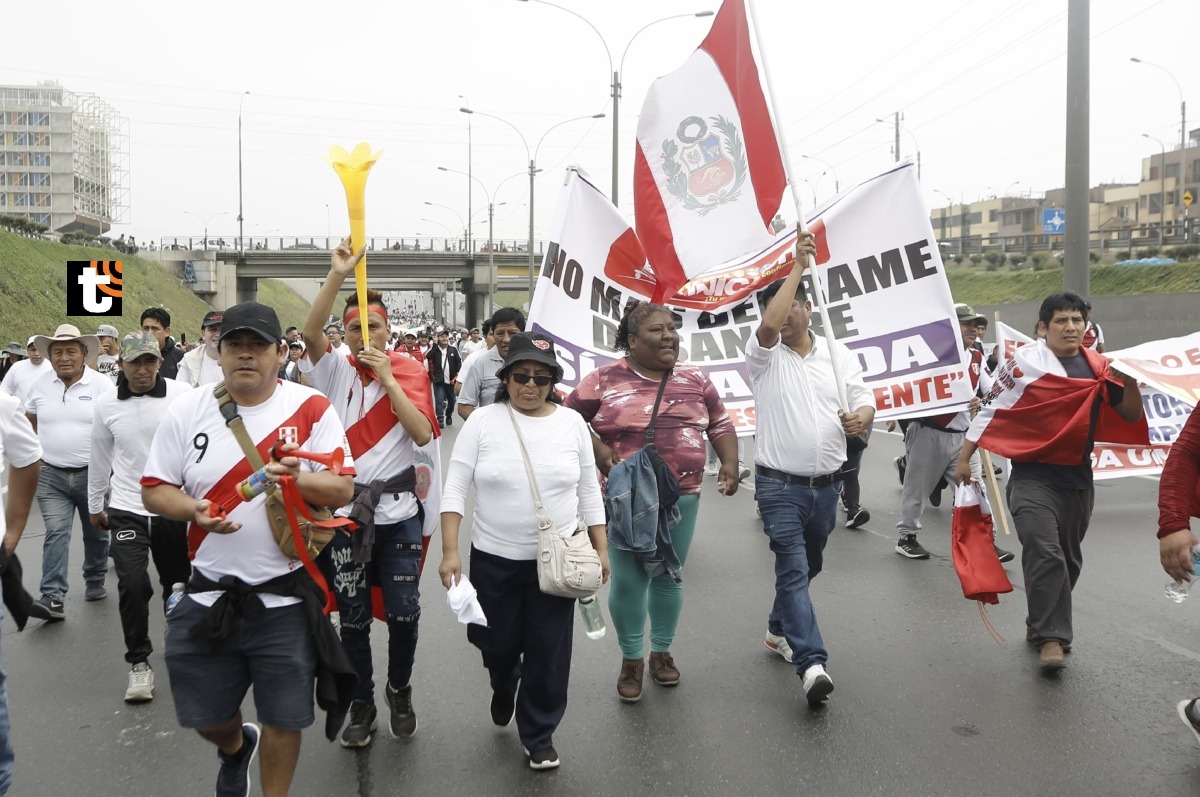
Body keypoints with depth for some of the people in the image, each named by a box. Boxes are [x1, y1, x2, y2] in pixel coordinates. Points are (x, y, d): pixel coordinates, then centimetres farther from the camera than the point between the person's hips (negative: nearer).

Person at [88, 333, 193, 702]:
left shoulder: (182, 394, -10)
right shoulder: (107, 404, -1)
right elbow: (100, 458, 12)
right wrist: (95, 505, 20)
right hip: (127, 509, 1)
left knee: (177, 582, 13)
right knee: (133, 584, -11)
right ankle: (139, 663, 7)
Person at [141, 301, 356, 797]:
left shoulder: (312, 409, -6)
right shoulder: (186, 411, -1)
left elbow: (343, 489, -7)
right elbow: (154, 489, 2)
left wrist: (299, 478, -28)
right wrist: (195, 510, -19)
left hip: (286, 598, -2)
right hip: (208, 595, 2)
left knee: (284, 717, 9)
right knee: (204, 715, 17)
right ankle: (236, 747, 52)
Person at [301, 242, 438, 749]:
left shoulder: (409, 371, 1)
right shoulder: (335, 370, 0)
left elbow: (422, 434, -12)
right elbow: (310, 332, -20)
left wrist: (387, 377, -16)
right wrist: (337, 275, -29)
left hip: (398, 511, 0)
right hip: (344, 511, 0)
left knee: (404, 612, 4)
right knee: (352, 618, 8)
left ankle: (400, 692, 29)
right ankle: (362, 707, 25)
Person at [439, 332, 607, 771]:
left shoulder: (572, 422, -1)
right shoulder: (483, 421, -7)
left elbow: (588, 492, 6)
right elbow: (455, 488, -7)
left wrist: (601, 549, 4)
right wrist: (450, 551, -13)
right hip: (493, 558, 0)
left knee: (548, 653, 6)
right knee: (497, 643, 14)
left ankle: (539, 736, 26)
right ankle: (504, 687, 50)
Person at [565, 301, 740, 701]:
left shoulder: (695, 380, 6)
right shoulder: (605, 379, -5)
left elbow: (720, 424, 15)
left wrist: (730, 463, 1)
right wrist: (597, 449, -13)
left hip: (682, 498, 3)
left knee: (669, 577, 13)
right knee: (628, 579, 0)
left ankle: (662, 651, 32)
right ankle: (632, 659, 20)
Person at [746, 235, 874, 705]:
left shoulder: (840, 356, 8)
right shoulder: (765, 357, -3)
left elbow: (865, 403, 4)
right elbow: (769, 324, -24)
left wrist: (861, 417, -22)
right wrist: (798, 266, -23)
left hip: (827, 485, 4)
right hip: (780, 485, -4)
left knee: (806, 567, 19)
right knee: (794, 569, -14)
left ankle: (779, 630, 40)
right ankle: (811, 663, -18)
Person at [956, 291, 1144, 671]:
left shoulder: (1098, 367, 4)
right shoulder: (1024, 361, -8)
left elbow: (1131, 415, 7)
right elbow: (991, 410, -3)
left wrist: (1130, 380, -12)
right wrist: (964, 458, -3)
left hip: (1078, 477, 5)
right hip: (1033, 475, -5)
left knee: (1068, 559, 14)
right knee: (1045, 554, -16)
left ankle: (1040, 623, 31)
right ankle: (1051, 636, -8)